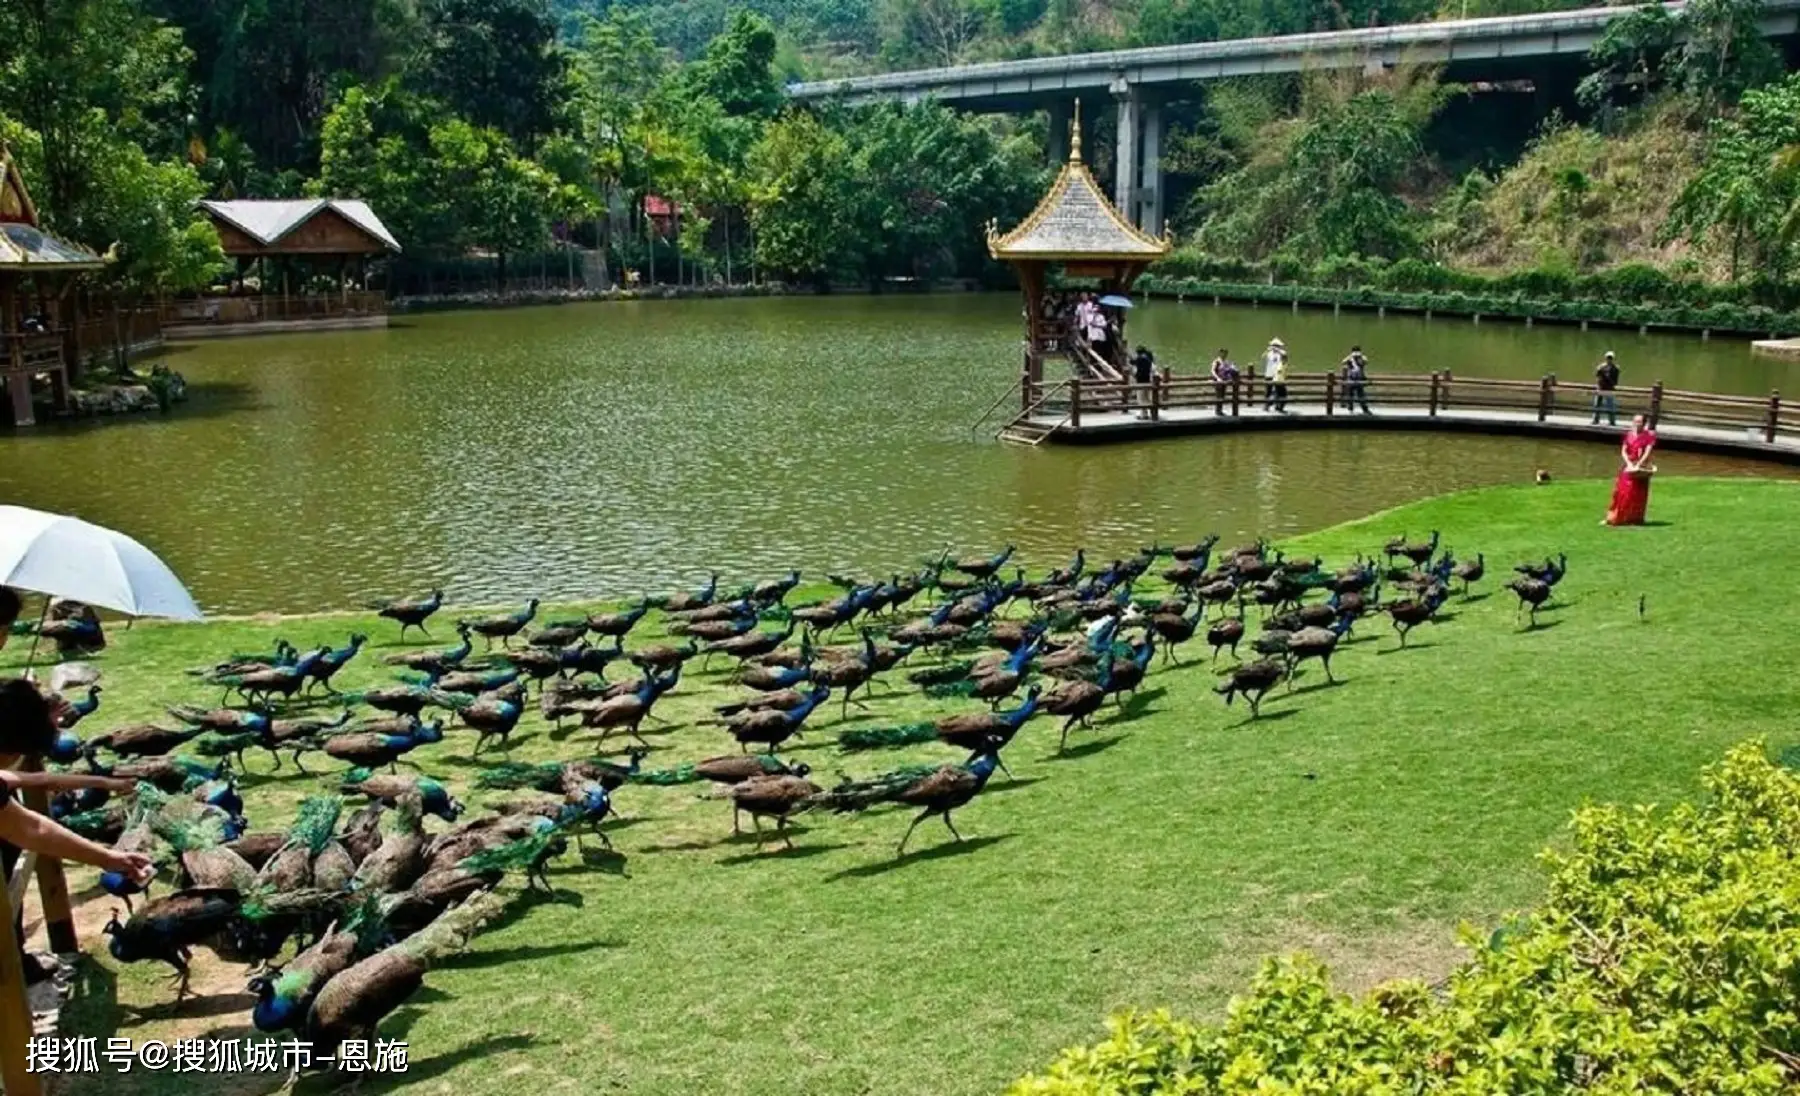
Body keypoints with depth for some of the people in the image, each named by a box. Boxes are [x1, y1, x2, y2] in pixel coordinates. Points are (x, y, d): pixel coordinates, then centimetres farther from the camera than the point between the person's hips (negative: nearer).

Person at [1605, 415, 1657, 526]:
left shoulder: (1649, 435, -2)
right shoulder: (1628, 435, 7)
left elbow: (1648, 452, -10)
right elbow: (1623, 451, 4)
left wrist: (1638, 464, -19)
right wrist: (1629, 463, -11)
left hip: (1641, 467, -3)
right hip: (1629, 466, 3)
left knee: (1638, 493, -1)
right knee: (1622, 491, 1)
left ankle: (1635, 519, 5)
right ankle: (1616, 517, 6)